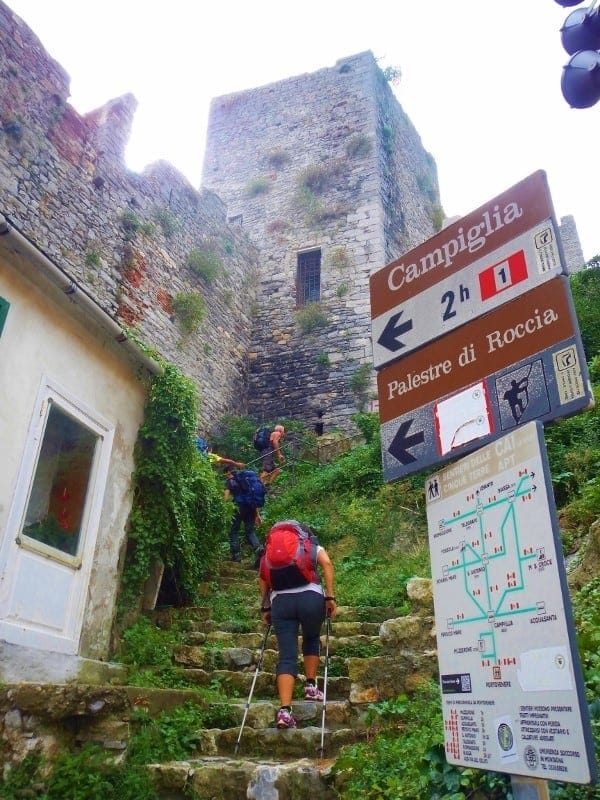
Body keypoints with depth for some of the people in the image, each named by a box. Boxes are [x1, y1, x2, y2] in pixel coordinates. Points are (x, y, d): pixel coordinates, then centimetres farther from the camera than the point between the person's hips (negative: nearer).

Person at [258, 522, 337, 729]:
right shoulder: (314, 547, 22)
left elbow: (262, 577, 15)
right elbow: (327, 564, 2)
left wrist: (266, 607, 19)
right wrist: (330, 597, 0)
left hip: (280, 601, 1)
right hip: (311, 597, -1)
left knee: (287, 656, 2)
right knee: (312, 639, 29)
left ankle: (284, 710, -9)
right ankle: (311, 686, 27)